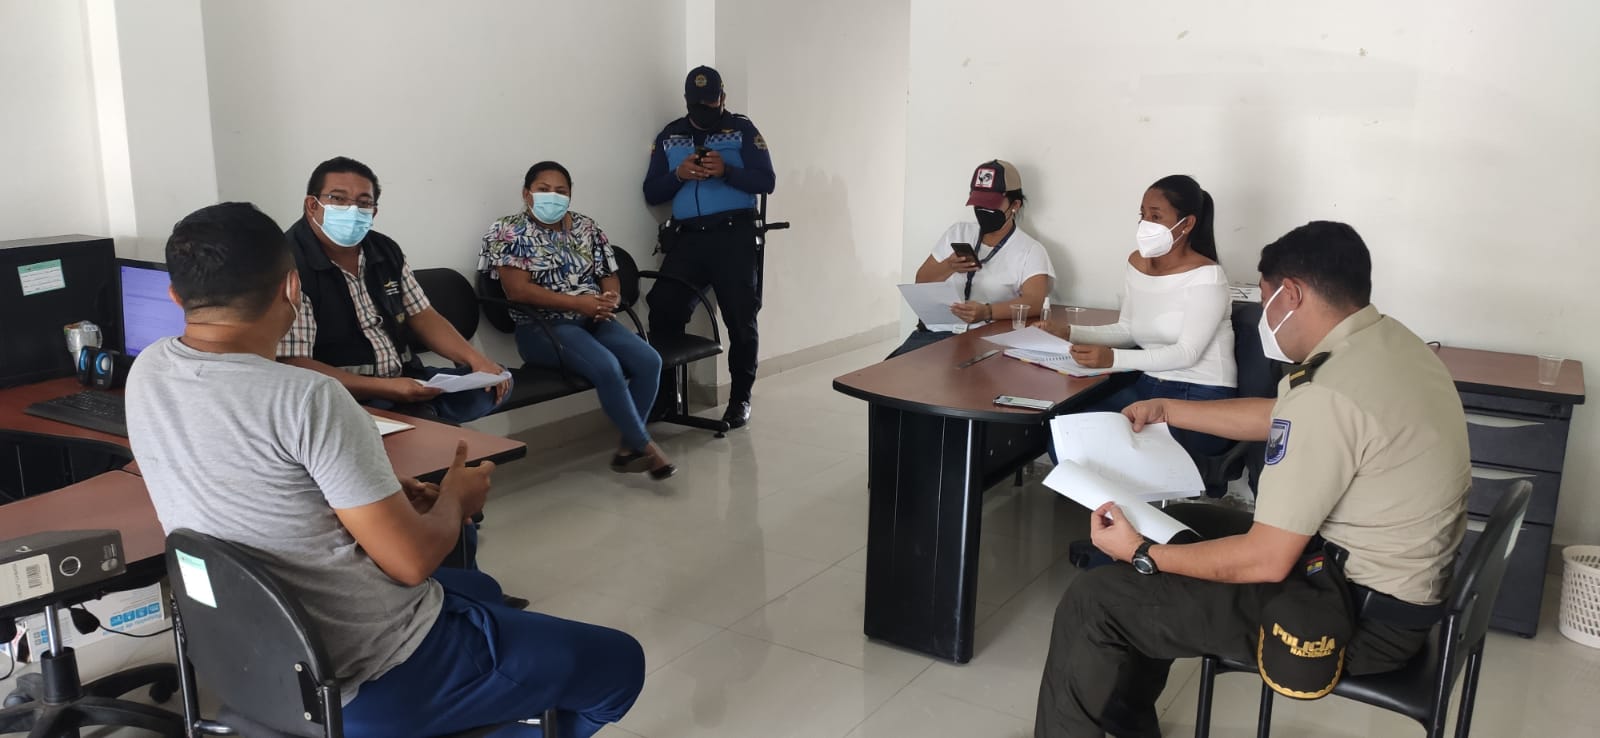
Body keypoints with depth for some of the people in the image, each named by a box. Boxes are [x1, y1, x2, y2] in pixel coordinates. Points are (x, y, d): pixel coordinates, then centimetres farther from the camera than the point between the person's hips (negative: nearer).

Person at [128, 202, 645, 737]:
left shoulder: (146, 373, -3)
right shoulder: (308, 400, -28)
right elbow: (412, 562, -23)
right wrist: (454, 499, -2)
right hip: (369, 680, -8)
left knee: (480, 589, 33)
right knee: (617, 662, 6)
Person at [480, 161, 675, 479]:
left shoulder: (586, 227, 15)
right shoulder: (509, 232, -2)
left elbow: (609, 277, 14)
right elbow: (518, 289, -13)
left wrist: (610, 300, -12)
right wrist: (578, 302, -19)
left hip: (594, 321, 6)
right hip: (543, 327, -6)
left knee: (649, 360, -19)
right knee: (607, 367, -31)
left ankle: (629, 447, -9)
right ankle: (644, 445, -16)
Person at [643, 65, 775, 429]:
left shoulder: (742, 129, 7)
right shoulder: (668, 136, 16)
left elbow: (766, 181, -2)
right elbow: (651, 193, 11)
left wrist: (726, 171, -18)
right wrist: (678, 174, -8)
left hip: (735, 235, -2)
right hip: (687, 237, 2)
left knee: (740, 317, -2)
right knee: (663, 308, -14)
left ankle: (740, 398, 12)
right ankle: (665, 391, 3)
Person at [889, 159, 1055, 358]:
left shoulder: (1030, 251, 0)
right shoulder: (957, 233, 15)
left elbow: (1034, 302, -17)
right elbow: (921, 283, 16)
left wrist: (987, 312, -36)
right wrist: (948, 267, -7)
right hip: (934, 331, 4)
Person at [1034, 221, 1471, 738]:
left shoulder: (1329, 392, -28)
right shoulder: (1387, 342, 2)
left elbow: (1265, 561, -24)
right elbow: (1279, 418, 19)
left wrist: (1141, 553, -12)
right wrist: (1166, 411, 23)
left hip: (1363, 613, -10)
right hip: (1398, 578, 10)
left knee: (1095, 601, -9)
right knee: (1177, 524, 22)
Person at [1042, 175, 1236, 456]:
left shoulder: (1206, 277, -14)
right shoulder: (1137, 263, 8)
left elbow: (1187, 353, -22)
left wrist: (1114, 358, -34)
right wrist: (1070, 333, -1)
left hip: (1201, 398, -7)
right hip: (1148, 385, 7)